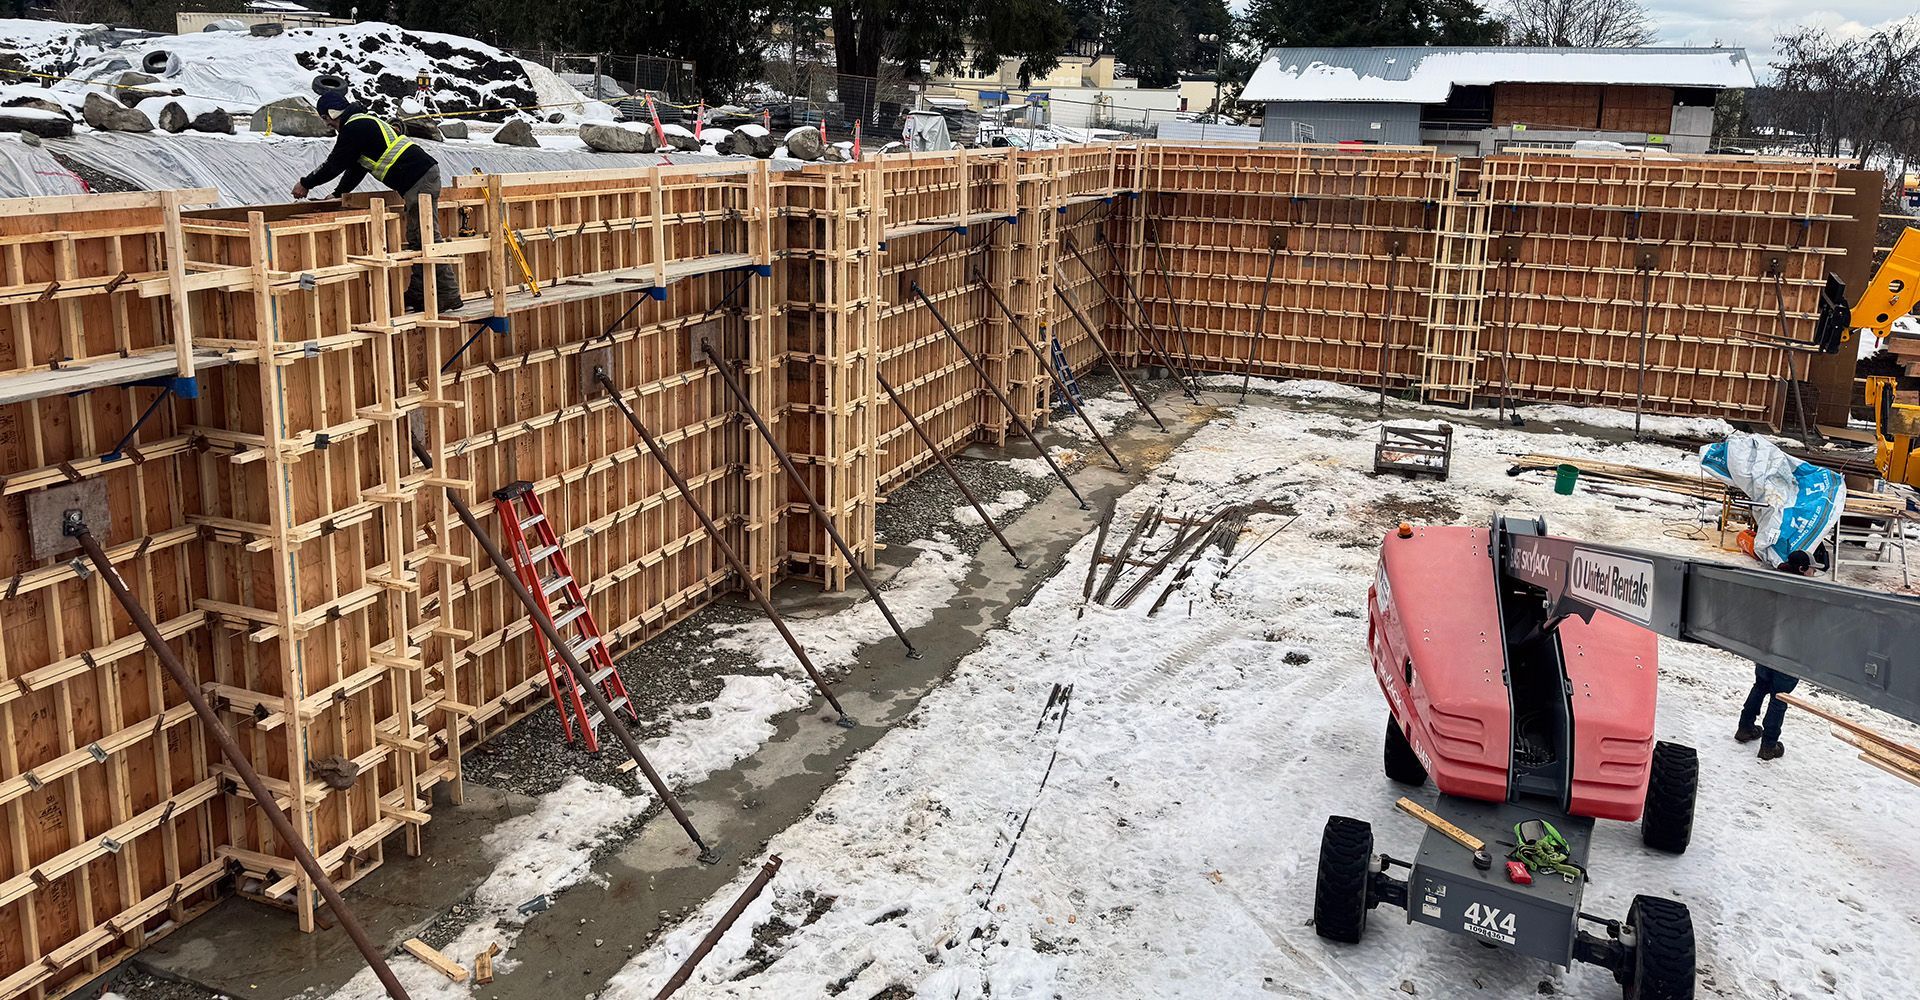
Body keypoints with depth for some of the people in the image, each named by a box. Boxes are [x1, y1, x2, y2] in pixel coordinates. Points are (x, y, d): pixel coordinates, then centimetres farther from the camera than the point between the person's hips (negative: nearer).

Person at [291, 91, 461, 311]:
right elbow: (356, 168, 34)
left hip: (419, 181, -11)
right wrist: (337, 194, 36)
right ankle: (418, 296, 13)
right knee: (416, 240, 11)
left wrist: (306, 184, 12)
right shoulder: (364, 123, 26)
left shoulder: (354, 128, -7)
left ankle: (449, 297, -11)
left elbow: (335, 163, -1)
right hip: (424, 176, 11)